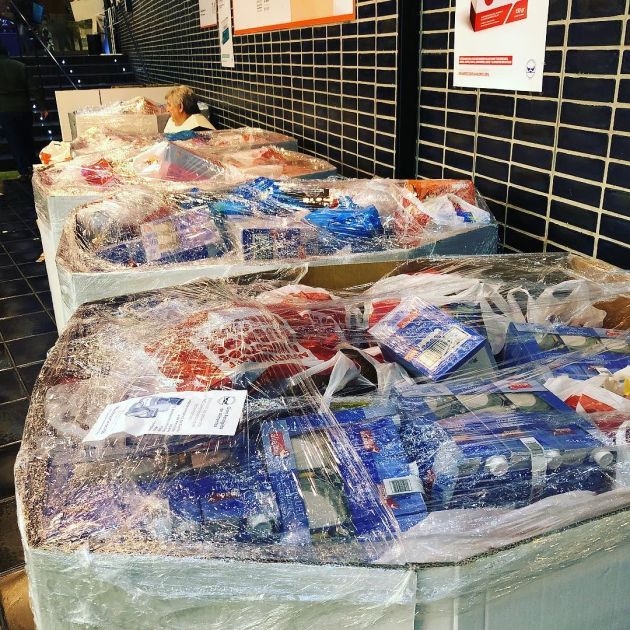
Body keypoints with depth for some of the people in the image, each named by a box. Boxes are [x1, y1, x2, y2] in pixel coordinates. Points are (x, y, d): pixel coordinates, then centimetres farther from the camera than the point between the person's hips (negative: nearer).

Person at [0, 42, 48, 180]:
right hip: (24, 109, 3)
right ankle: (33, 167, 21)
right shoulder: (21, 66, 1)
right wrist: (42, 107, 2)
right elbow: (33, 88, -2)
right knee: (27, 139, 16)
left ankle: (25, 172, 1)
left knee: (14, 142, 4)